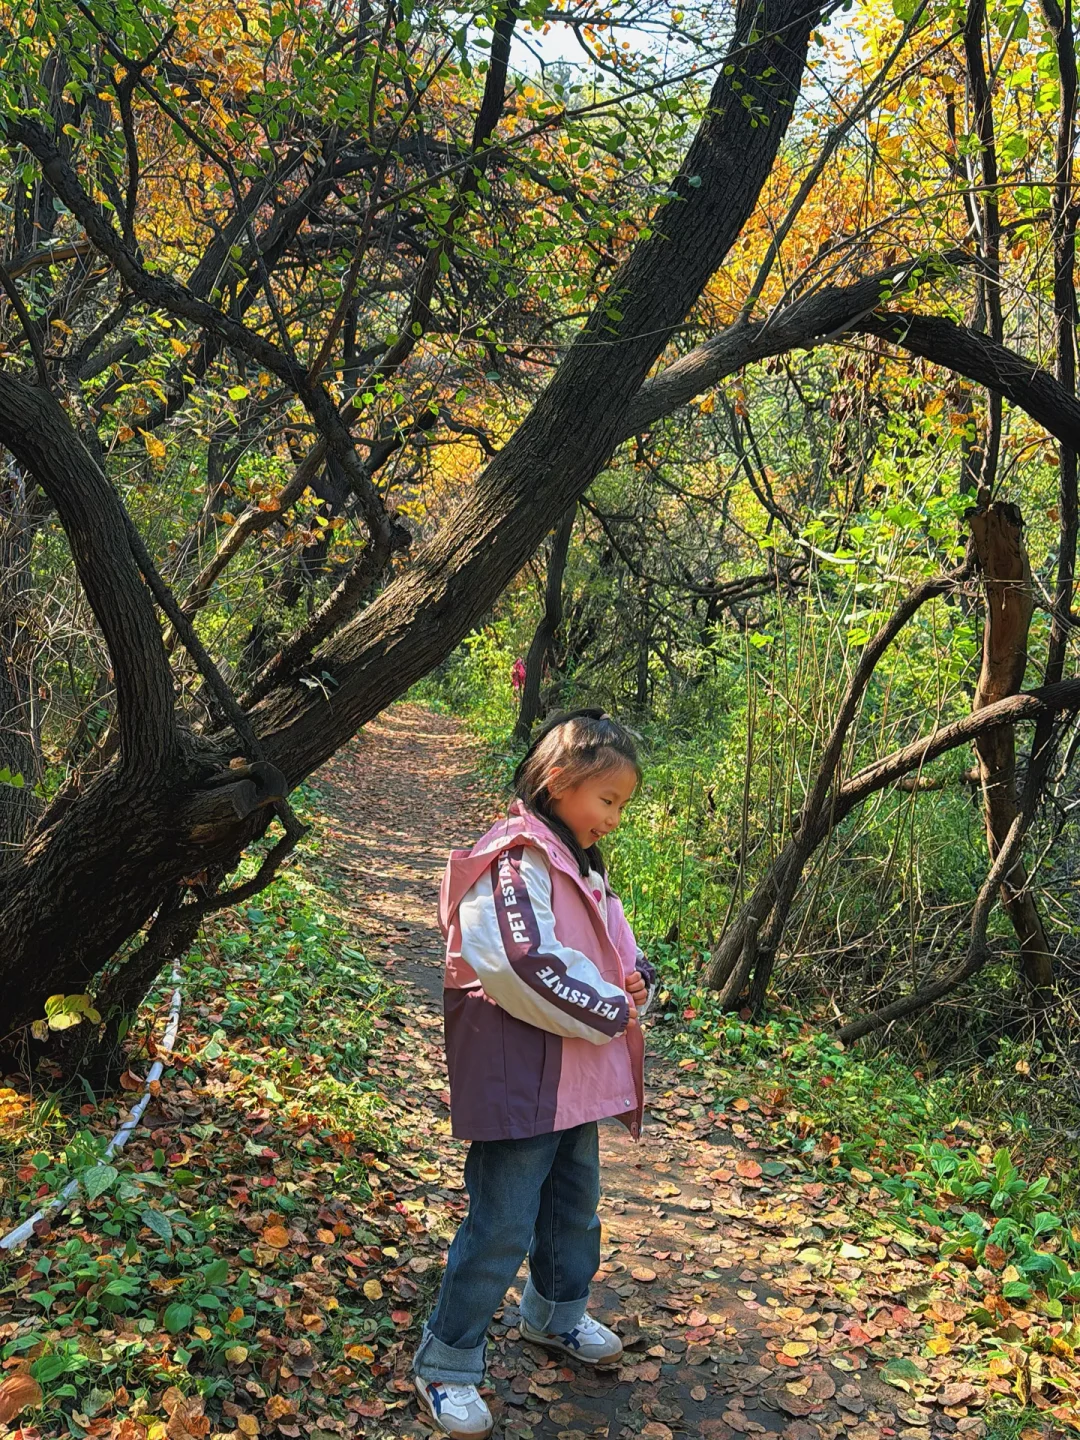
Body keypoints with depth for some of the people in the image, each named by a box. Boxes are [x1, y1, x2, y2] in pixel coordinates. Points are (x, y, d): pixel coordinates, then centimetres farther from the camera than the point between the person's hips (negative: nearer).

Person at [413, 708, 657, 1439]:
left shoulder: (583, 864, 12)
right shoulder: (517, 860, -20)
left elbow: (617, 951, 20)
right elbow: (522, 967, -31)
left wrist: (636, 983, -4)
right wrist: (611, 1011, -19)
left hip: (577, 1080, 10)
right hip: (521, 1082, -10)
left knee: (575, 1207, 25)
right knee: (502, 1228, -1)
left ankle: (558, 1314, 47)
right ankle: (447, 1364, 17)